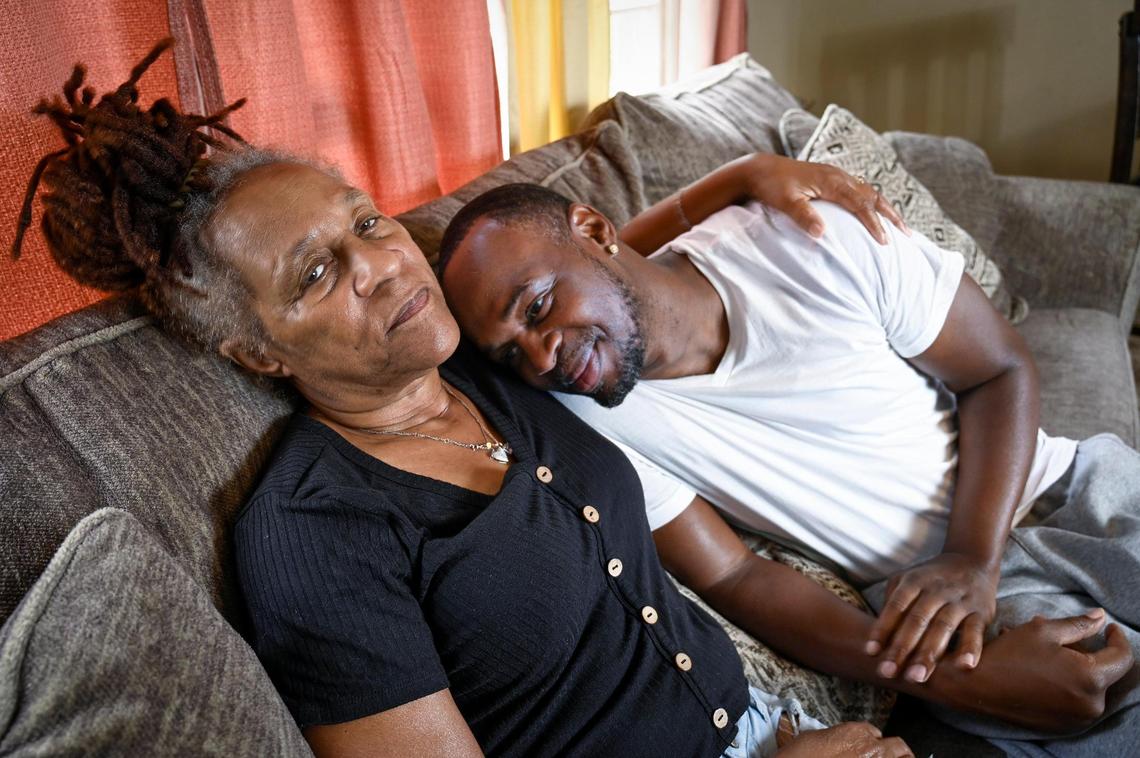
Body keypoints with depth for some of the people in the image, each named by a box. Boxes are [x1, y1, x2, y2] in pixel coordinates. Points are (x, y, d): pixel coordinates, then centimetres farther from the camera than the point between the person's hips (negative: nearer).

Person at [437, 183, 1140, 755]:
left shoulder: (810, 242, -15)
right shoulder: (587, 420, -13)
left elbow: (1004, 371, -6)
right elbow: (734, 578, -11)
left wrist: (973, 559, -20)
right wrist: (936, 676, -27)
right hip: (920, 581, -1)